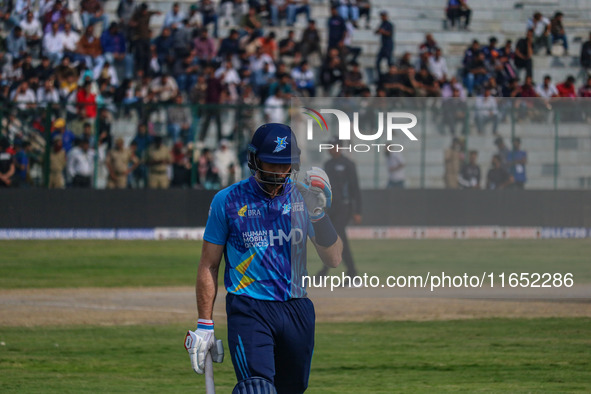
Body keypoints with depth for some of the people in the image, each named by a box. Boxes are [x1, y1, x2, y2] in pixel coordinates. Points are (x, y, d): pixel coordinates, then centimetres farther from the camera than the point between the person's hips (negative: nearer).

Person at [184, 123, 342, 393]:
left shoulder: (303, 198, 8)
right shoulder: (228, 201, 1)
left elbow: (333, 259, 1)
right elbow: (209, 266, 5)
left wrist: (318, 213, -14)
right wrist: (204, 326, 0)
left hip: (297, 310, 4)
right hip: (249, 310, -4)